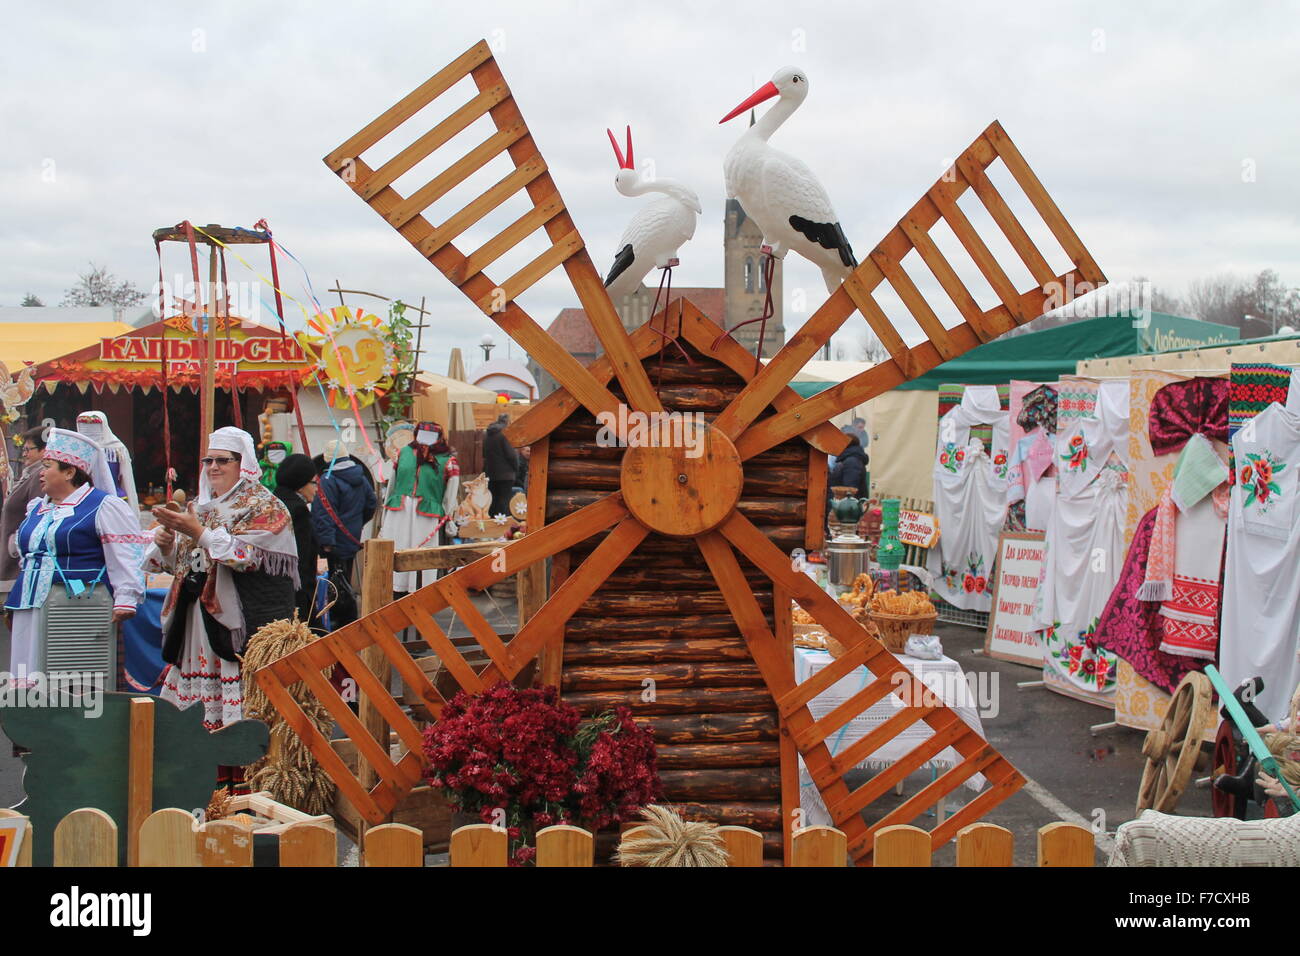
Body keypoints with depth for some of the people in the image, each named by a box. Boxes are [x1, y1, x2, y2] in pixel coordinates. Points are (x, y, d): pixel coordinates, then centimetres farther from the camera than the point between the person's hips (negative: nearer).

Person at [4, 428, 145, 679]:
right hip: (31, 611, 8)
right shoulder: (36, 508, 20)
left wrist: (125, 599, -21)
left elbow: (125, 555, -12)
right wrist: (16, 602, 28)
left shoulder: (104, 506, -5)